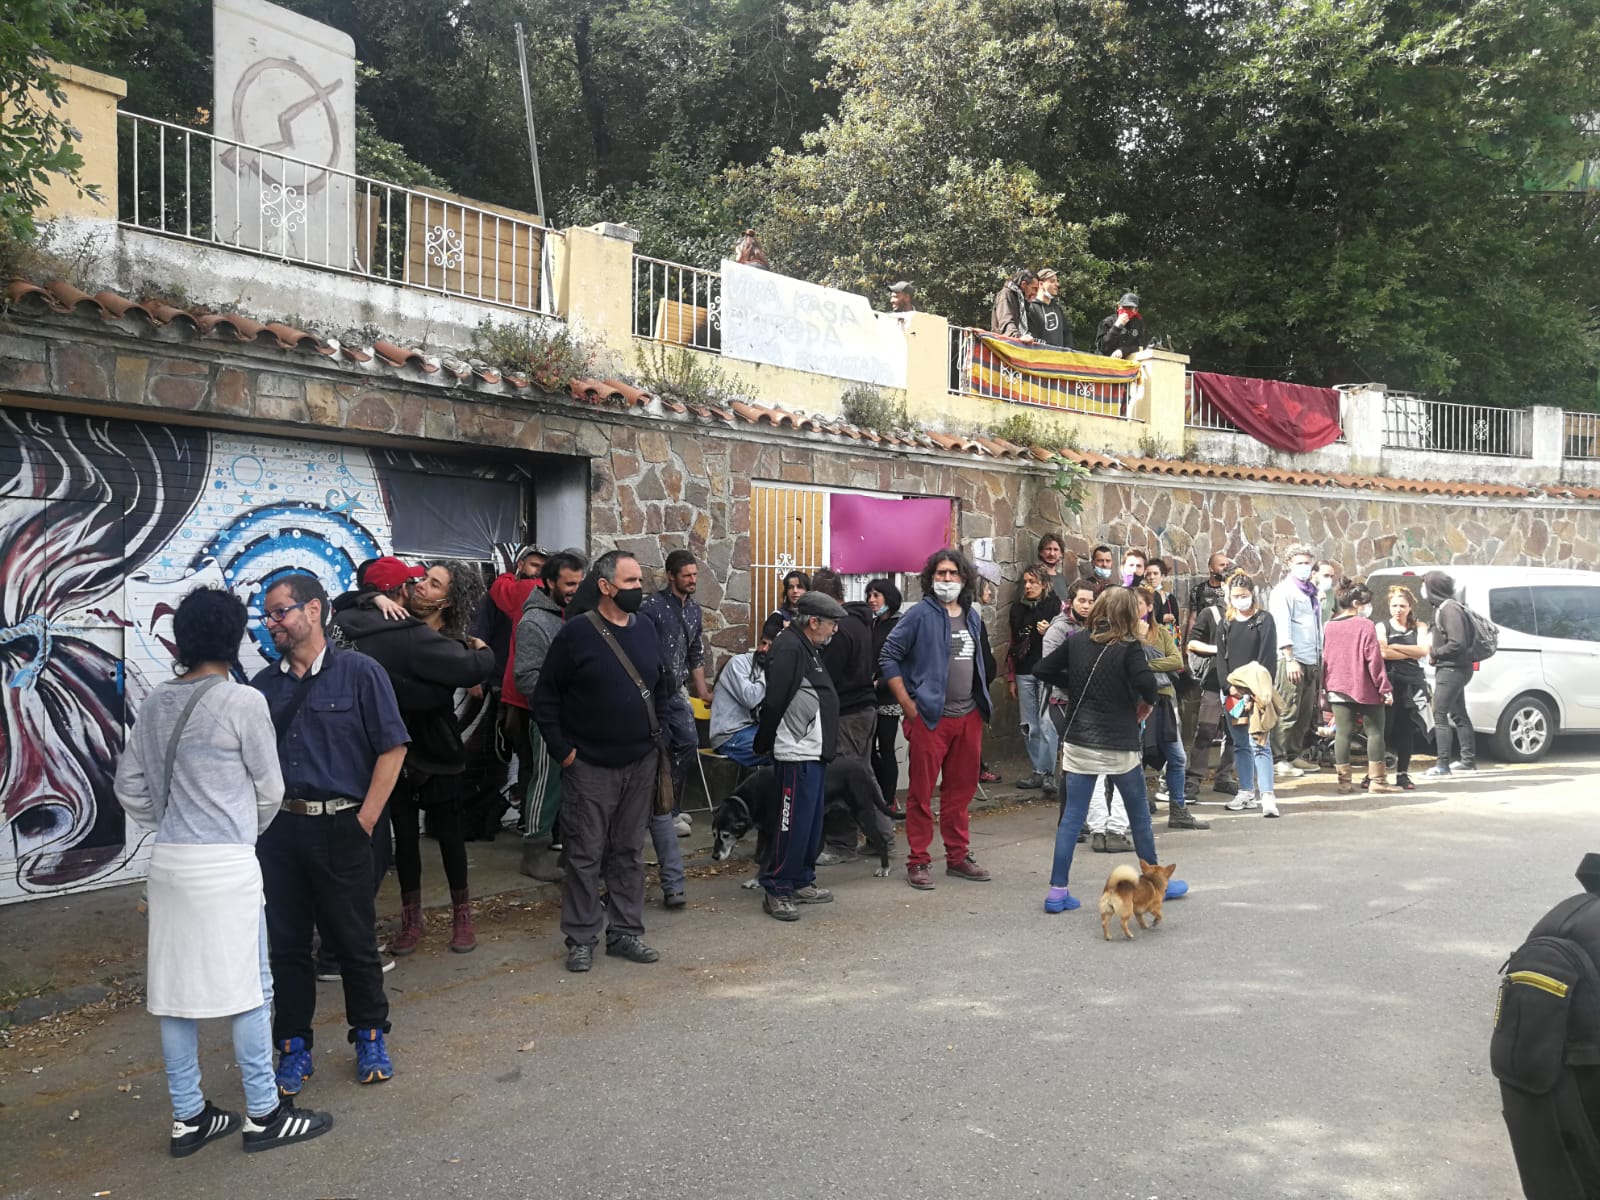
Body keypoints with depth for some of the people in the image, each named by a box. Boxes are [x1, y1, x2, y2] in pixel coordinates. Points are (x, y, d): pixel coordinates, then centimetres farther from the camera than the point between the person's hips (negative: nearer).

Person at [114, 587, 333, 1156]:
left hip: (168, 860, 7)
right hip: (226, 864, -6)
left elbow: (129, 783, 12)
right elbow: (270, 789, -3)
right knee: (249, 986, 4)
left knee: (175, 989, 12)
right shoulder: (243, 702, -12)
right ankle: (263, 1115, 13)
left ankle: (188, 1118, 23)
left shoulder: (156, 702, 5)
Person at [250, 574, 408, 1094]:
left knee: (354, 939, 7)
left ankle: (370, 1038, 24)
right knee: (287, 942, 11)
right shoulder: (263, 685, 9)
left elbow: (391, 748, -6)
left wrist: (365, 820, -9)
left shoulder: (359, 672, -4)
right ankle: (294, 1046, 24)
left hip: (340, 828, -3)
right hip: (277, 831, 4)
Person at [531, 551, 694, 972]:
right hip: (589, 766, -5)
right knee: (586, 854, 3)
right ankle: (581, 938, 14)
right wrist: (562, 750, -10)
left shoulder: (646, 630, 6)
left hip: (641, 763, 5)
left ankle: (626, 932, 22)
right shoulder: (576, 633, -9)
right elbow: (545, 698, -7)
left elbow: (664, 687, 17)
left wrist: (661, 735, 10)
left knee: (630, 852, 12)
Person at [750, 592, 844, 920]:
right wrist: (763, 745, -10)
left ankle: (802, 882, 26)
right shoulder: (788, 648, -16)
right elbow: (774, 702, -19)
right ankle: (776, 891, 2)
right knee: (793, 823, -6)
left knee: (812, 822, 16)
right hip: (797, 754, -10)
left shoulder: (808, 649, 17)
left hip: (814, 753, 10)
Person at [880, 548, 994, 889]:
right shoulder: (920, 614, -7)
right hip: (930, 717, -6)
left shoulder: (971, 616, 13)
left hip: (969, 717, 6)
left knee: (961, 790, 14)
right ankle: (917, 863, 8)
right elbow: (888, 657, -9)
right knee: (922, 793, 0)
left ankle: (958, 857, 26)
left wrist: (981, 703, 14)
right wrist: (909, 706, -12)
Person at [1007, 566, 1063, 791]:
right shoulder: (1017, 607, 14)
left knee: (1046, 725, -7)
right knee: (1029, 727, 5)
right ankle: (1039, 771, 12)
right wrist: (1011, 677, 18)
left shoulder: (1055, 605, -2)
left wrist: (1048, 632, -19)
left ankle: (1046, 772, 0)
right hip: (1024, 673, 5)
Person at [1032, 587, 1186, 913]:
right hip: (1119, 746, -3)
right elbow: (1145, 680, -26)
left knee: (1072, 816, 5)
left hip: (1078, 743, 3)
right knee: (1140, 813, 15)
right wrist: (1148, 702, -6)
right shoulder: (1129, 648, -11)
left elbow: (1042, 669, 6)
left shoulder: (1075, 643, 2)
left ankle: (1058, 891, 2)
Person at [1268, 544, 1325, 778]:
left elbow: (1318, 628, 23)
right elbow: (1282, 627, -12)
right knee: (1287, 712, -8)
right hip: (1293, 661, -8)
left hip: (1312, 662, 8)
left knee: (1306, 712, 9)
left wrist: (1320, 660, 16)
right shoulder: (1283, 591, -3)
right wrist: (1290, 659, -18)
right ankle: (1280, 760, -5)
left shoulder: (1311, 592, 21)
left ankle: (1295, 755, 17)